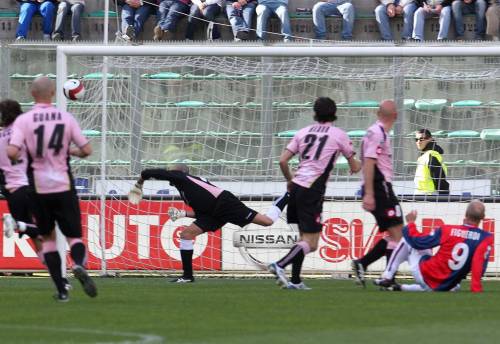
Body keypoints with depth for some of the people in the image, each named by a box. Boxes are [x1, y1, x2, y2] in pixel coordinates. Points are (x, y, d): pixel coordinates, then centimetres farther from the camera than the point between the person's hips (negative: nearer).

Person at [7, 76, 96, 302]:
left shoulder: (23, 120, -6)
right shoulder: (66, 118, -1)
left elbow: (12, 152, -17)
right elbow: (86, 150, 0)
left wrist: (15, 159, 6)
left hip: (39, 188, 0)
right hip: (64, 186, 0)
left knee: (48, 238, 14)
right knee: (74, 236, 6)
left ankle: (61, 290, 7)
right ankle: (79, 265, -28)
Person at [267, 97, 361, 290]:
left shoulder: (303, 132, 12)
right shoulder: (339, 135, 2)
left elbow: (283, 161, 7)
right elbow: (354, 168, 10)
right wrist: (358, 165, 34)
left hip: (297, 187, 6)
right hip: (313, 191, -6)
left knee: (304, 237, 17)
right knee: (311, 243, -6)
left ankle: (295, 280, 14)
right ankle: (279, 266, -24)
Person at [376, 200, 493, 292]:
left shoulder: (447, 230, -11)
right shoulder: (486, 239, -12)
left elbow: (417, 241, -3)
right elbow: (479, 265, -21)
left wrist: (411, 223, 15)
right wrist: (476, 289, -15)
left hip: (426, 276, -1)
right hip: (447, 286, 1)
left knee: (407, 239, 17)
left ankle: (387, 278, 18)